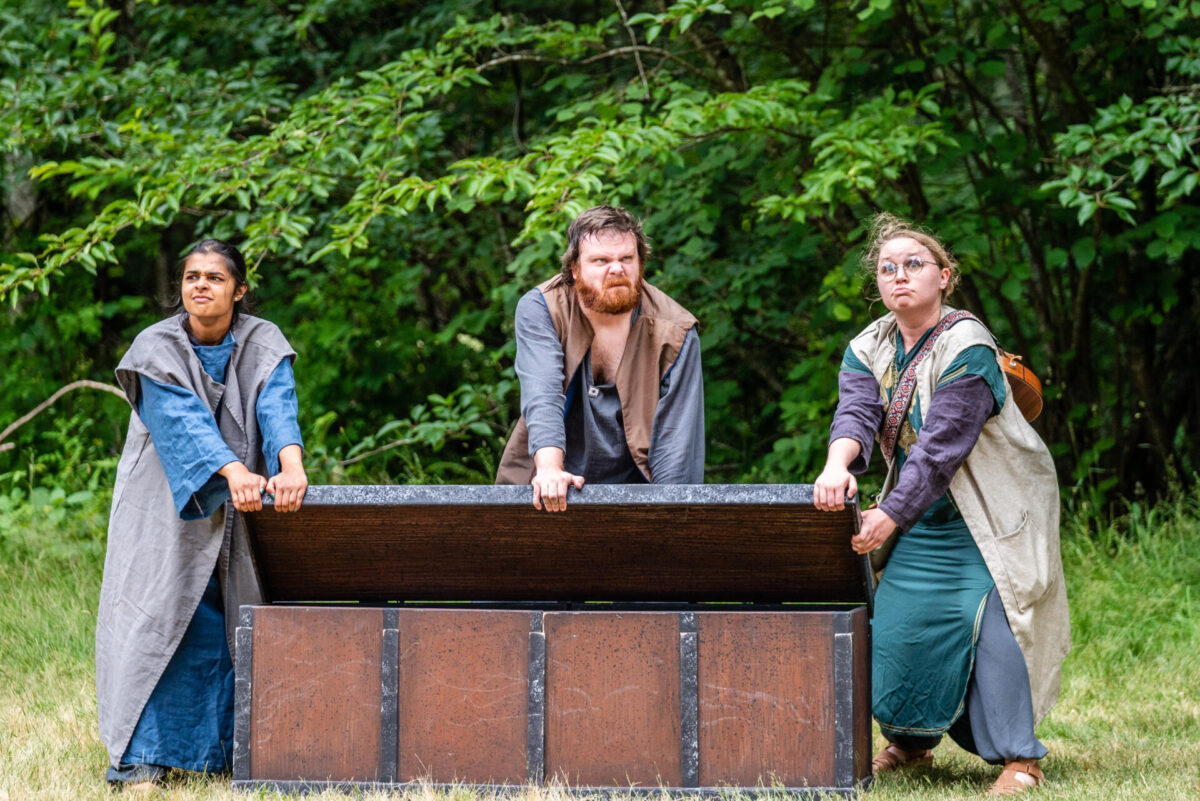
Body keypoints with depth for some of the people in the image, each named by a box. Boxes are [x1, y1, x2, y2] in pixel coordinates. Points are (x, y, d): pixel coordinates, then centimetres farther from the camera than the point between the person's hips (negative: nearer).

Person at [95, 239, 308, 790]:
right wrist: (233, 471, -43)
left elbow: (277, 409, -21)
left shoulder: (262, 345, -4)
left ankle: (225, 750, 8)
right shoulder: (158, 348, -10)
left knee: (234, 625, -1)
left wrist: (291, 466, -43)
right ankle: (142, 758, -11)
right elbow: (183, 419, -25)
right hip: (167, 506, -2)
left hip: (240, 511, 2)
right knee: (163, 616, -11)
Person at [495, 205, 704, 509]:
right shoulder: (538, 309, -4)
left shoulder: (673, 333, -3)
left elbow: (675, 442, -6)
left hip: (633, 484, 0)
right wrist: (549, 469, -35)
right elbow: (542, 394, -19)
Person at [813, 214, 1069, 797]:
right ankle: (909, 742, 20)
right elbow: (857, 411, -14)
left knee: (990, 618, -15)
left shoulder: (966, 348, -18)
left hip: (989, 508, -6)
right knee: (898, 619, 1)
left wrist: (889, 517, -28)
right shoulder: (869, 348, 3)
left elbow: (940, 446, -24)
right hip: (922, 515, 6)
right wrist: (838, 464, -36)